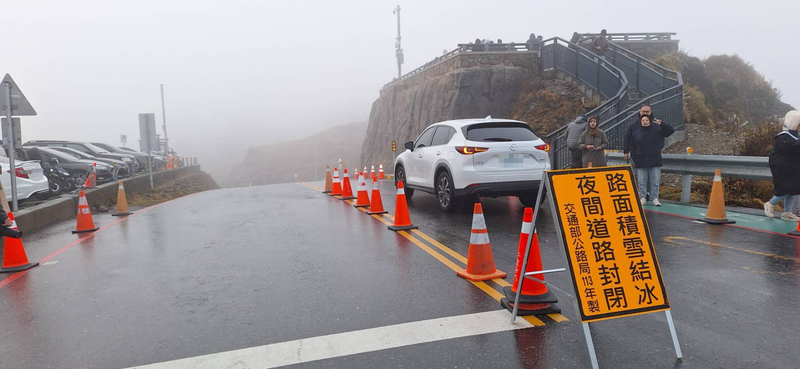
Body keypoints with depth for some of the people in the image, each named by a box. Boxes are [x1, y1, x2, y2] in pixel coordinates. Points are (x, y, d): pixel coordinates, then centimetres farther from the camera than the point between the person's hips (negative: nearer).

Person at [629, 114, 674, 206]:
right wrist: (635, 159, -1)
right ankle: (643, 198, 12)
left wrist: (661, 124, -13)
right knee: (641, 182, 5)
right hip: (641, 162, 1)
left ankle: (655, 198, 9)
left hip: (655, 162, -1)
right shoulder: (636, 133, 6)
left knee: (655, 181, 3)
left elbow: (671, 130, 1)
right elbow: (633, 147, 9)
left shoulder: (657, 131, 3)